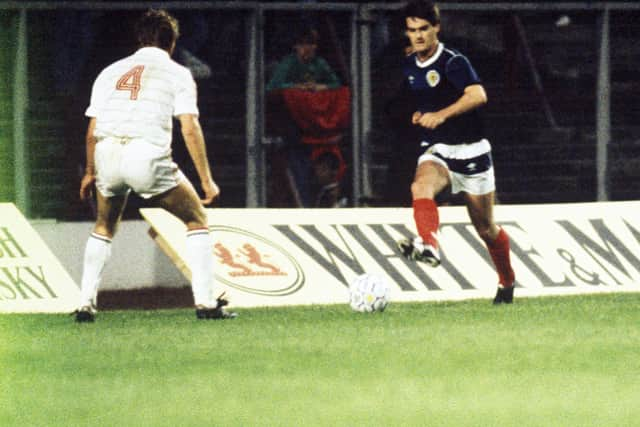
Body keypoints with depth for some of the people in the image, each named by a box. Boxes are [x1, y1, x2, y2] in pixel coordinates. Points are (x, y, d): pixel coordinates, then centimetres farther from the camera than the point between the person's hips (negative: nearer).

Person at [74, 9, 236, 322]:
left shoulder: (111, 72, 21)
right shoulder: (176, 73, 10)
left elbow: (92, 130, 18)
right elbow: (190, 128, 0)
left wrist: (90, 173, 31)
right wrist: (206, 180, 2)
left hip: (107, 155, 4)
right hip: (148, 156, -4)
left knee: (104, 226, 28)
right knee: (196, 220, 12)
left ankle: (85, 304, 20)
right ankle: (205, 302, 3)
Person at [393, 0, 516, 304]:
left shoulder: (453, 62, -14)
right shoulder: (409, 66, 6)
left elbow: (478, 95, -32)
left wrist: (441, 115, -43)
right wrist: (416, 116, 6)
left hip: (470, 151, -4)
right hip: (435, 150, 4)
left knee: (486, 228, 7)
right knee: (421, 186, -33)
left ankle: (507, 282, 30)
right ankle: (429, 246, -56)